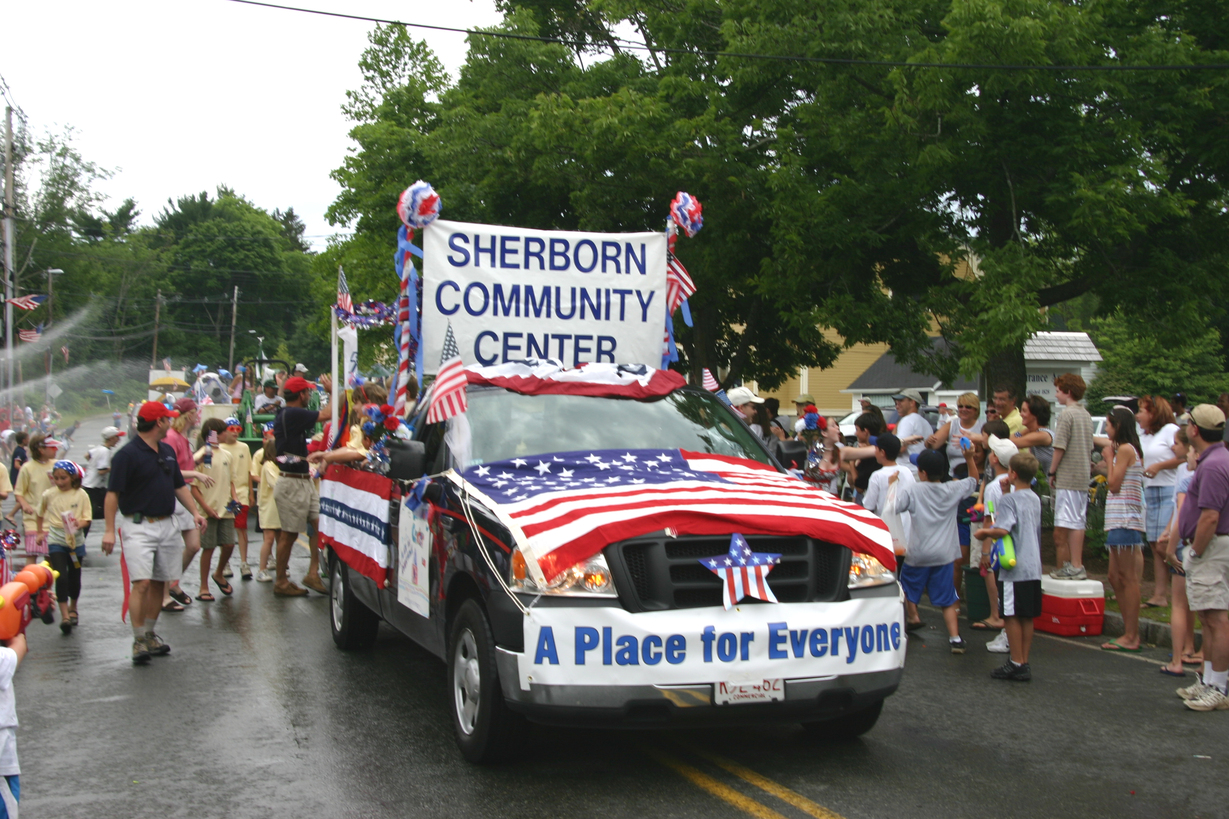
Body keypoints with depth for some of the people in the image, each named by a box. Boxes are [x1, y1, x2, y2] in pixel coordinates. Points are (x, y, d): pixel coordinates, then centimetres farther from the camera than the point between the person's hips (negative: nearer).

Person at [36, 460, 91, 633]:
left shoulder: (81, 495, -4)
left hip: (76, 541, 1)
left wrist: (79, 524, -24)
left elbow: (87, 519, -5)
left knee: (74, 577, 14)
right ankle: (64, 615, -11)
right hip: (56, 542, -1)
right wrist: (40, 532, 17)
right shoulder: (49, 495, -1)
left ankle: (73, 608, 36)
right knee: (61, 577, -12)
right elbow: (40, 514, 16)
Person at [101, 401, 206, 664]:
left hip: (167, 526, 7)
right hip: (139, 526, -7)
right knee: (142, 583, -14)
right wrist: (109, 530, -17)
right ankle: (138, 641, -8)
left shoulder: (167, 452, 14)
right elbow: (113, 494, -12)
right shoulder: (127, 455, -10)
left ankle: (150, 635, 21)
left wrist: (195, 512, 10)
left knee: (159, 583, 10)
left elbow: (179, 486, 22)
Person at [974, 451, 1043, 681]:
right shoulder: (1035, 499, 13)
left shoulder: (1009, 500, -12)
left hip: (1014, 569, -8)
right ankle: (1024, 663, 16)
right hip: (1034, 567, 8)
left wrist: (984, 533, -8)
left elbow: (1002, 530, -26)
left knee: (1012, 616, -1)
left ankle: (1016, 663, 3)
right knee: (1027, 617, 11)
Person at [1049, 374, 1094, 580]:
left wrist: (1052, 472, -7)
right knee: (1078, 522, 11)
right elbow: (1089, 448, 18)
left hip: (1068, 476, -9)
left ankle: (1074, 567, -7)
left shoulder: (1066, 414, -13)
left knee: (1069, 523, -6)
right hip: (1083, 476, 9)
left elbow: (1060, 447, -15)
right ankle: (1077, 565, 15)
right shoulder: (1086, 415, 14)